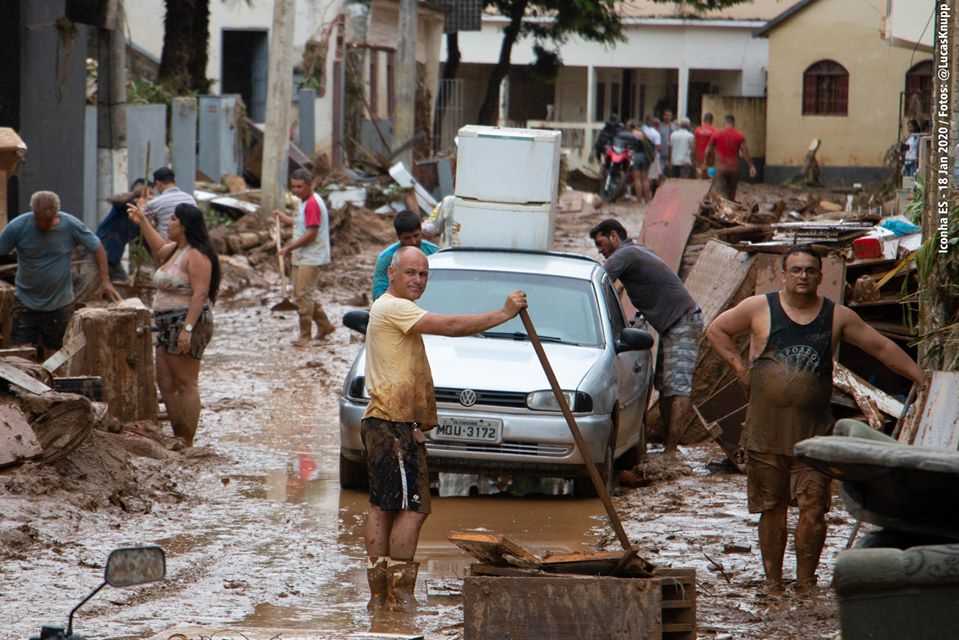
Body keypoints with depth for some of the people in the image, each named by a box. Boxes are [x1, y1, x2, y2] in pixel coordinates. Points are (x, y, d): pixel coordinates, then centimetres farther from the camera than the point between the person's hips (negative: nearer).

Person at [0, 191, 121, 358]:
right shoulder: (18, 226, -14)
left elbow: (97, 248, -1)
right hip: (26, 303, 0)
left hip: (60, 305, 0)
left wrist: (105, 281, -7)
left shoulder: (71, 225, -13)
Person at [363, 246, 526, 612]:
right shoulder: (393, 308, -12)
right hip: (395, 426, -11)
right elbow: (450, 327, -22)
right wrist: (504, 314, -19)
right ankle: (400, 594, -12)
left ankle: (379, 594, 12)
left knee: (382, 506, 10)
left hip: (383, 422, 11)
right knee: (412, 507, -11)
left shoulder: (395, 310, 24)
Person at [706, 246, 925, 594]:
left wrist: (923, 380, 5)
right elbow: (716, 330, 13)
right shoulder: (760, 308, 1)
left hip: (814, 430, 0)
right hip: (766, 429, 0)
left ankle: (806, 582, 3)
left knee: (813, 509, -8)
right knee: (772, 508, 6)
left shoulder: (837, 316, 5)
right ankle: (773, 581, 16)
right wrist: (740, 367, 3)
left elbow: (882, 348, 9)